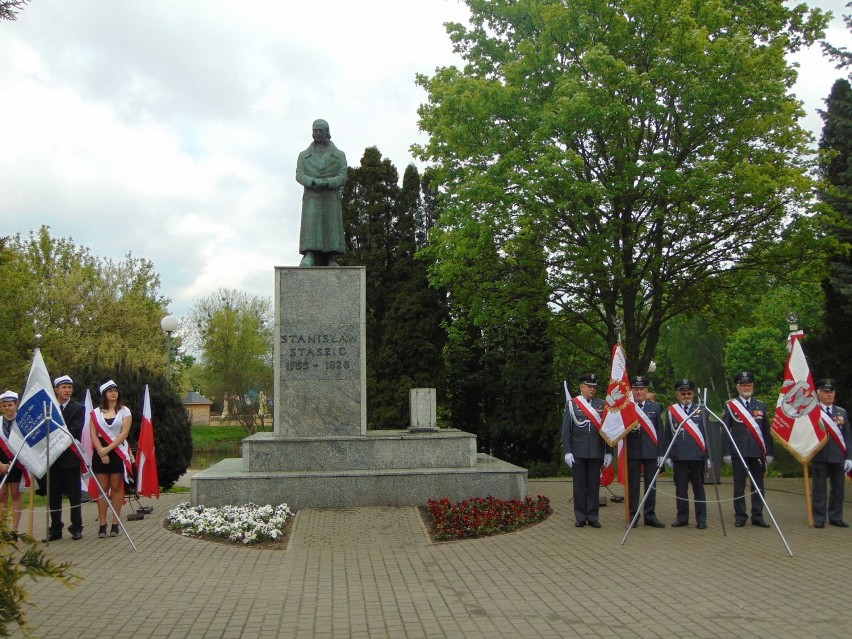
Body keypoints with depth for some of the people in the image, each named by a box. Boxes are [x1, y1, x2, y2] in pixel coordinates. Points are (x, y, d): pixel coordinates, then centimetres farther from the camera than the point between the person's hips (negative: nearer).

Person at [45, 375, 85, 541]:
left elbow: (75, 431, -9)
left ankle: (76, 528, 7)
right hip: (52, 456, 3)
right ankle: (55, 529, 13)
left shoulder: (78, 408, 1)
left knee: (74, 494, 1)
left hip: (70, 456, -3)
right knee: (53, 495, 6)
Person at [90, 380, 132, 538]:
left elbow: (124, 433, -5)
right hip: (100, 452, 1)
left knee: (116, 487, 0)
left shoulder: (124, 411, 4)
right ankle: (102, 524, 2)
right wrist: (102, 452, -11)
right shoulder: (96, 412, 7)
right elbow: (93, 435, 1)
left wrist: (108, 449, -12)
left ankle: (115, 524, 4)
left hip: (118, 451, -1)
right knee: (103, 488, 1)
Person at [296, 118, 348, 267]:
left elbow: (342, 177, 0)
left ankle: (332, 261, -9)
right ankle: (309, 257, -24)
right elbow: (299, 175, 1)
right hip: (312, 200, 0)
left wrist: (325, 183, -18)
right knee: (310, 227, -15)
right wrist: (314, 182, -19)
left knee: (331, 228, -8)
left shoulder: (339, 155, 11)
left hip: (331, 200, 0)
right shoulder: (304, 155, 15)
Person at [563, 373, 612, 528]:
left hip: (596, 452, 1)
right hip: (577, 453, -1)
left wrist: (608, 452, 1)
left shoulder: (602, 405, 7)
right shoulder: (571, 404, 2)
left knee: (594, 485, 5)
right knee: (579, 485, 4)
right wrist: (567, 452, -6)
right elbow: (566, 430, 1)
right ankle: (580, 517, 12)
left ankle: (593, 517, 13)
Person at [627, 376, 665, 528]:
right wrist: (630, 428, -22)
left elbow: (660, 431, 7)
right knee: (633, 485, 3)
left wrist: (661, 453, 3)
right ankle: (633, 515, 11)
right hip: (632, 451, -2)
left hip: (651, 451, 2)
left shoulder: (655, 407, 8)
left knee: (651, 485, 7)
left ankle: (650, 515, 15)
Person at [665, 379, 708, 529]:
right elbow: (668, 434, 7)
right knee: (681, 489, 6)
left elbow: (707, 434, 5)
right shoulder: (671, 411, 5)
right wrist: (667, 455, 4)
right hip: (679, 456, 1)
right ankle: (682, 518, 15)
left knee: (698, 488, 6)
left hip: (697, 456, -1)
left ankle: (701, 519, 11)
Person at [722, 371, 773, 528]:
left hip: (757, 452, 2)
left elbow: (767, 431, 10)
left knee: (758, 486, 6)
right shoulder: (730, 406, 2)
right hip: (738, 452, -2)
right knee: (739, 486, 2)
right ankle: (740, 517, 9)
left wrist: (769, 452, 5)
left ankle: (757, 517, 14)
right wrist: (726, 453, -5)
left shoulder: (761, 406, 10)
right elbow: (725, 431, 1)